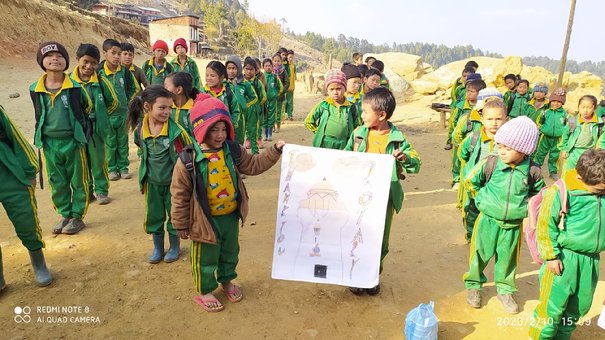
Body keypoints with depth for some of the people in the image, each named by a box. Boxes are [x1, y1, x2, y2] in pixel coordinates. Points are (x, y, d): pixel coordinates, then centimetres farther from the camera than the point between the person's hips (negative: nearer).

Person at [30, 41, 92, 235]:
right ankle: (65, 215, 28)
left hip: (73, 141, -3)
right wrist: (40, 135, 18)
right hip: (49, 143, 3)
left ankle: (77, 217, 21)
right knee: (57, 182, 13)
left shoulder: (75, 87, -10)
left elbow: (88, 107, 6)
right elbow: (39, 115, 14)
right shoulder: (35, 89, -2)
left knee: (78, 181, 7)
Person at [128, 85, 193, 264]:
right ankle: (158, 248, 35)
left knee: (175, 215, 11)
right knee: (153, 216, 15)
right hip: (152, 182, 3)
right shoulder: (140, 129, -9)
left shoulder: (176, 129, -21)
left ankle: (175, 247, 33)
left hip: (173, 181, -3)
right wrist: (145, 176, 14)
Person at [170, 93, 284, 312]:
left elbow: (254, 165, 6)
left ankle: (227, 280, 50)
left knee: (230, 253, 25)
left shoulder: (233, 151, -6)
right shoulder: (188, 160, -20)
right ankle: (204, 291, 37)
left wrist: (275, 151, -4)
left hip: (231, 216, 5)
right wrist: (181, 225, -7)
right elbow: (179, 195, -13)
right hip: (206, 220, -5)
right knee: (206, 259, 14)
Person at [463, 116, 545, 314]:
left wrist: (524, 204, 3)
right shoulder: (490, 164, -14)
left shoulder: (532, 171, -9)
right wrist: (482, 200, 2)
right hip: (488, 220, -1)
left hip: (513, 223, 1)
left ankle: (505, 290, 36)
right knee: (480, 254, 11)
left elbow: (538, 192, 12)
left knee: (507, 258, 15)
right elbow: (471, 181, 0)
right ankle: (473, 285, 31)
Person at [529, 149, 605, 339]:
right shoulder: (560, 192, -16)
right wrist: (551, 256, -14)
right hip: (564, 259, -6)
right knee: (552, 306, -1)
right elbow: (545, 226, -14)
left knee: (580, 307, 17)